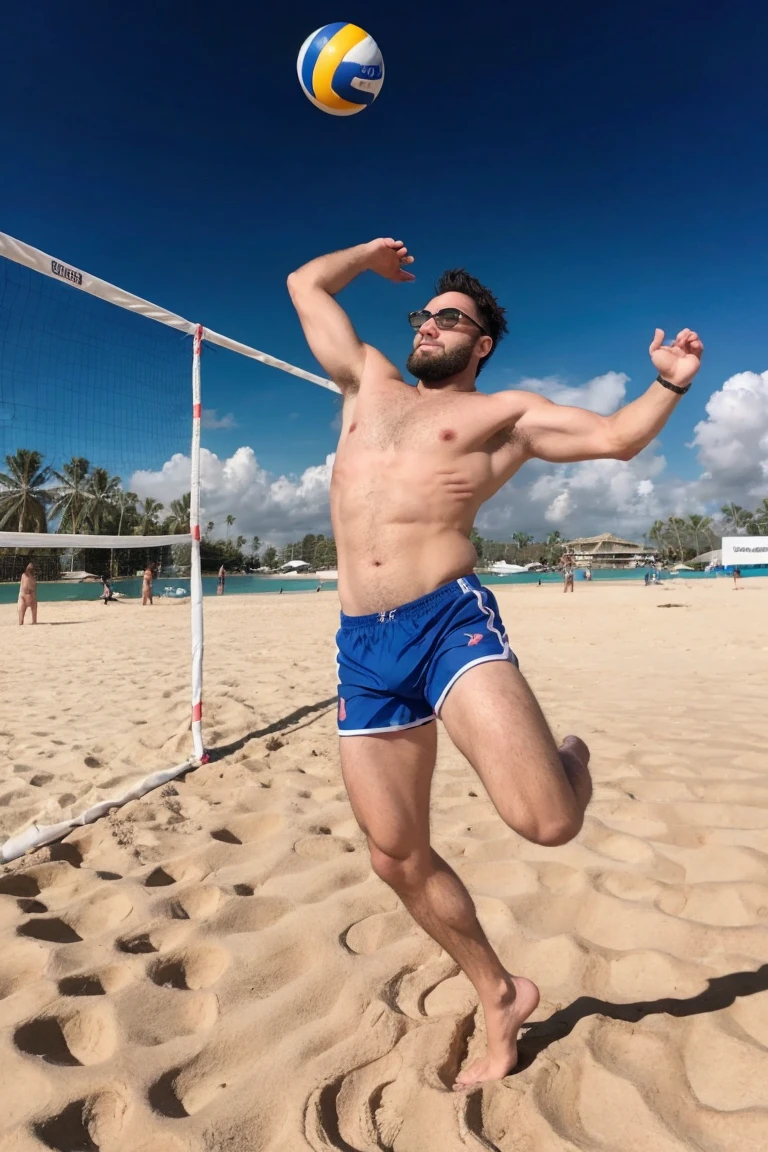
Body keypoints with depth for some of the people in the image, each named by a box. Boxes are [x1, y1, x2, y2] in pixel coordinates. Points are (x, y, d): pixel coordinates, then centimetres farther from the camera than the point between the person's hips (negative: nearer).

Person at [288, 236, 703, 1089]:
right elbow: (304, 285, 35)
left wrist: (671, 382, -3)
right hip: (363, 646, 5)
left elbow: (617, 437, 11)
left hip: (452, 621, -4)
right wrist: (372, 253, 46)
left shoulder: (505, 411, 13)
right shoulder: (369, 383, 25)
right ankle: (501, 998, 33)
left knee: (546, 822, -20)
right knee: (397, 856, 8)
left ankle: (571, 761, 20)